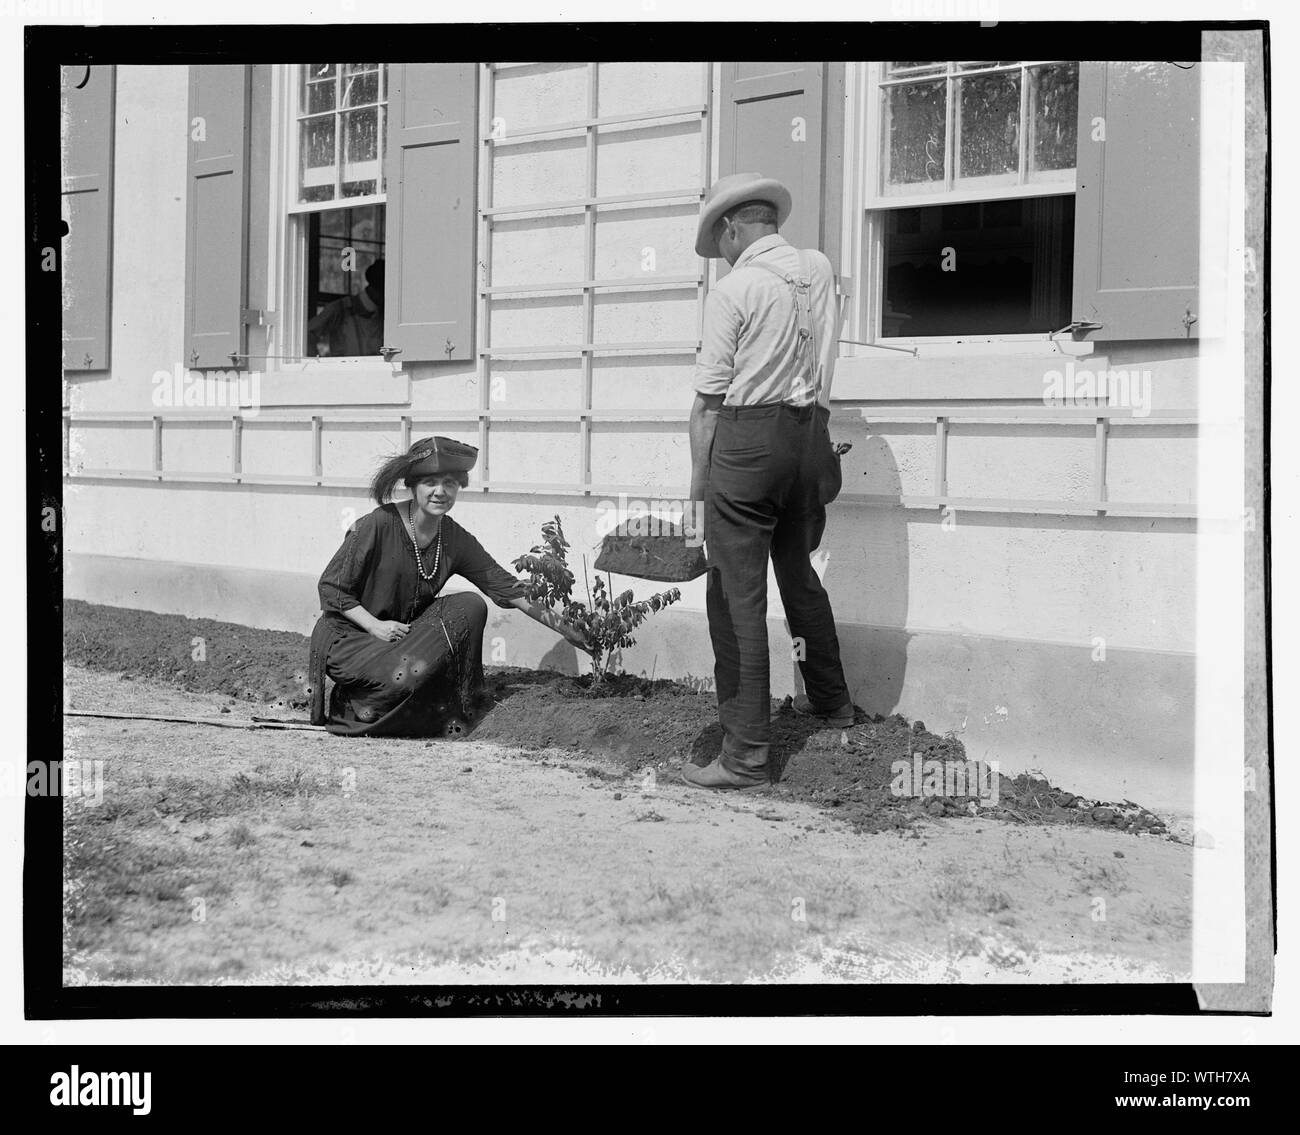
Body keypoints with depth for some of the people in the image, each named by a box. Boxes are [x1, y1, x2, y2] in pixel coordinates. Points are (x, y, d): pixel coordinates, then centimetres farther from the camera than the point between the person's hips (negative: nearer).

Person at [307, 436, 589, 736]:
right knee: (408, 675, -34)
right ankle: (354, 705, -2)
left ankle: (455, 713, -7)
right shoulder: (379, 525, -18)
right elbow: (330, 587, -12)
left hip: (406, 634, 6)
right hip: (349, 637, -6)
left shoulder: (455, 540, -3)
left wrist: (566, 628, -6)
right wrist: (376, 626, -22)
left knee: (470, 605, -16)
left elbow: (506, 587, -1)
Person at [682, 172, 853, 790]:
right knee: (799, 572, 25)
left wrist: (699, 476, -3)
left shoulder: (733, 289, -9)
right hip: (810, 432, 7)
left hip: (747, 437, -7)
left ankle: (746, 753, -4)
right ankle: (829, 699, 42)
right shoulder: (820, 270, 8)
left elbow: (709, 398, -9)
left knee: (738, 595, -4)